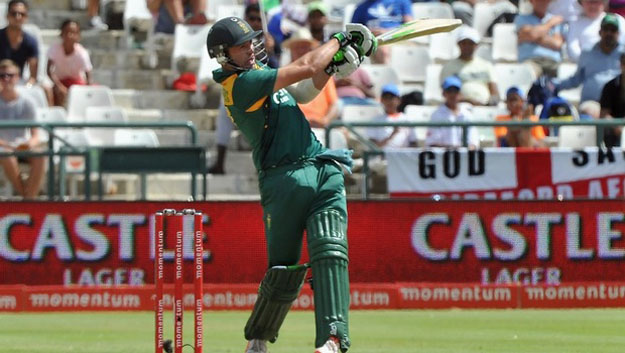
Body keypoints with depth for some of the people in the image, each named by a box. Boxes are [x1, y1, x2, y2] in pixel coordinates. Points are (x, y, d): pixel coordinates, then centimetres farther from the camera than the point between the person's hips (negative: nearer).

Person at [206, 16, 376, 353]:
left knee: (330, 251, -13)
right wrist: (338, 39, 3)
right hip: (285, 181, -7)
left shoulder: (258, 72, 19)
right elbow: (305, 68, -13)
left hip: (324, 171, 7)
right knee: (284, 270, -2)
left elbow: (304, 91, 30)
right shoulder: (241, 84, -10)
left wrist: (332, 65, 11)